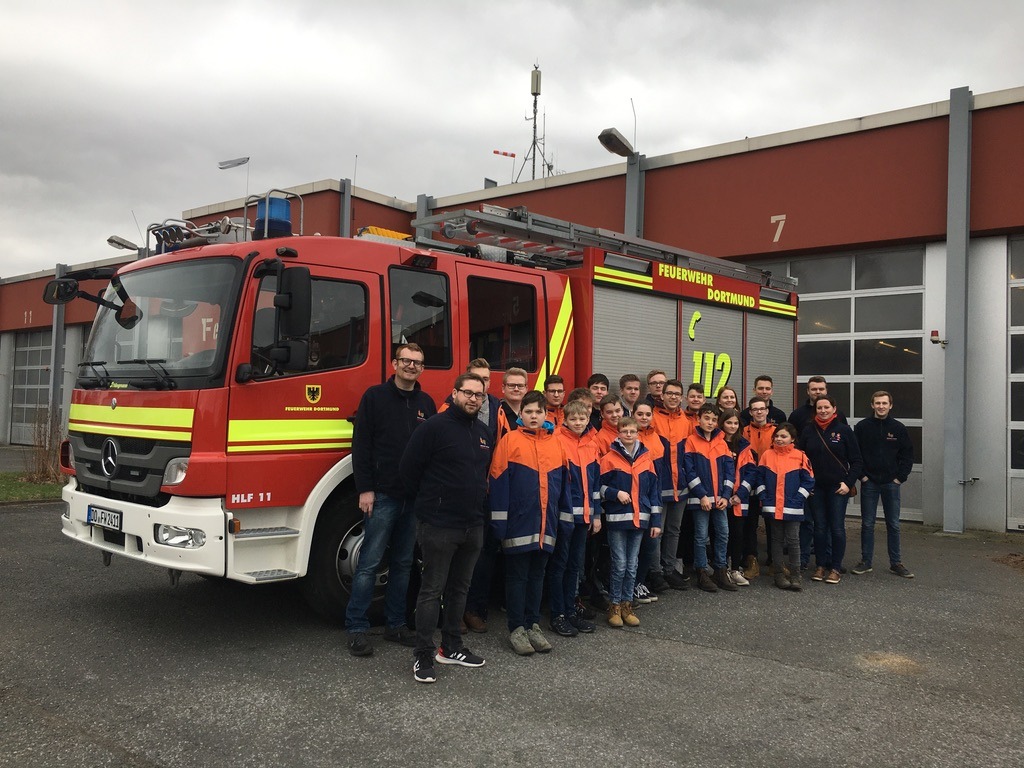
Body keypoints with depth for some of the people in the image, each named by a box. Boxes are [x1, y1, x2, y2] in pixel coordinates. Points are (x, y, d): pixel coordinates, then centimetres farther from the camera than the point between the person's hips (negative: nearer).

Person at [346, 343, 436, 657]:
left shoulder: (426, 403, 11)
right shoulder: (375, 396, -2)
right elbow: (361, 445, -6)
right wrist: (365, 489, -12)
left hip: (415, 497, 5)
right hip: (383, 495, -4)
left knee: (403, 563, 12)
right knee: (369, 563, -2)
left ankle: (395, 624, 21)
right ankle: (356, 628, 6)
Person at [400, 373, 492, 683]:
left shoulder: (485, 434, 10)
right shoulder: (434, 427, -12)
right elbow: (408, 469, -10)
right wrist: (428, 502, -1)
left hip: (473, 526, 7)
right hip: (438, 526, -7)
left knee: (459, 589, 16)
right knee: (432, 591, 0)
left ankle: (451, 648, 28)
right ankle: (423, 656, 8)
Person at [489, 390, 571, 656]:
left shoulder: (555, 443, 7)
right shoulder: (509, 440, -6)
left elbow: (564, 484, 11)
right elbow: (498, 483, -8)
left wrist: (565, 519, 9)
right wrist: (500, 521, -11)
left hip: (546, 525, 4)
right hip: (518, 524, -4)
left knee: (537, 575, 13)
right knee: (517, 576, 5)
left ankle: (533, 625, 24)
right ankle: (516, 629, 15)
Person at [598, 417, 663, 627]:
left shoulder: (646, 459, 7)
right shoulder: (609, 458, -3)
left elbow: (654, 490, 8)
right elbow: (598, 486, -1)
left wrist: (656, 520, 4)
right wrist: (616, 493, -17)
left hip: (639, 519, 3)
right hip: (616, 518, -3)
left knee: (632, 565, 9)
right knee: (620, 564, -2)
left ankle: (627, 605, 20)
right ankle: (614, 606, 11)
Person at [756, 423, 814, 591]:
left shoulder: (800, 456, -3)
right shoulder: (767, 455, 3)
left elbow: (808, 481, -2)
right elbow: (760, 477, 6)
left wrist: (798, 499, -9)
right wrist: (763, 497, -2)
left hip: (793, 508, -2)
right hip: (772, 507, 2)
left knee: (793, 540, 1)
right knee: (777, 539, 9)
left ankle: (795, 575, 9)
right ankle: (779, 574, 16)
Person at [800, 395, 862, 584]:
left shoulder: (844, 430, -3)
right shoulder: (808, 430, 3)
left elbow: (856, 461, -1)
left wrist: (848, 483, -9)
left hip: (838, 487, -2)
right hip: (816, 487, 2)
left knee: (837, 527, 1)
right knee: (819, 527, 7)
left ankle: (835, 568, 10)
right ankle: (821, 566, 17)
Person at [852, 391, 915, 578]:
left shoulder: (898, 428, 2)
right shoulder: (862, 427, -1)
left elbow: (908, 454, 4)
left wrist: (900, 477, -3)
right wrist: (862, 475, -5)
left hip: (891, 483, 1)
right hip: (869, 483, -1)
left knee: (893, 525, 6)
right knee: (867, 524, 4)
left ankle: (896, 563, 15)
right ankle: (865, 562, 13)